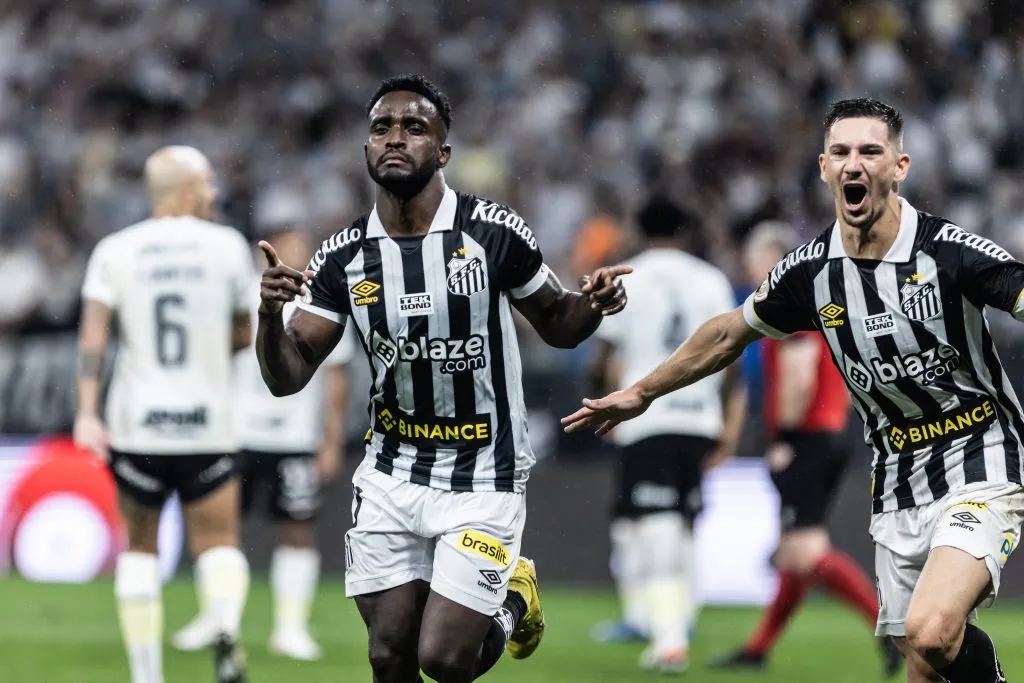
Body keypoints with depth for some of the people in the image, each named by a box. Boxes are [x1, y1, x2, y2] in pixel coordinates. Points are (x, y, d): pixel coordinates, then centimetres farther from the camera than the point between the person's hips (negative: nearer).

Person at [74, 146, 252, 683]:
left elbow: (93, 334, -11)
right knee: (218, 544, 8)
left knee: (139, 545, 15)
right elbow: (244, 336, 11)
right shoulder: (227, 246, 2)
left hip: (136, 424, 1)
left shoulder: (115, 252, 1)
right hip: (208, 426, -1)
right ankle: (226, 627, -24)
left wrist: (86, 412, -15)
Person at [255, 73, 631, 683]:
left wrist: (591, 305, -20)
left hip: (482, 479, -3)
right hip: (392, 477, 3)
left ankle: (512, 602, 24)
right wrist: (270, 315, -23)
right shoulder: (344, 259, -3)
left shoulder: (493, 233, -12)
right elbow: (287, 377, -3)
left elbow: (557, 325, 2)